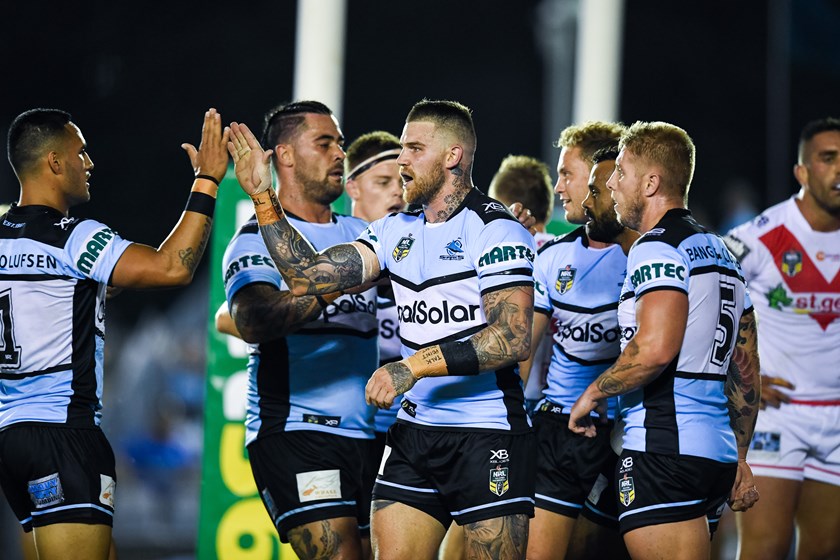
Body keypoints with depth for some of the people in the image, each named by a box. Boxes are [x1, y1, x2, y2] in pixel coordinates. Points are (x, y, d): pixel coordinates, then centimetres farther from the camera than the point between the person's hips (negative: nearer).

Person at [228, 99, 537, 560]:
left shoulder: (494, 230, -10)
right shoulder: (397, 231, 12)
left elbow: (514, 340, -20)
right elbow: (309, 276, 4)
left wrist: (415, 365, -24)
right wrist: (262, 197, -2)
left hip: (488, 435, -6)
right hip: (414, 431, 7)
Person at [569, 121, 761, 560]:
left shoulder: (658, 247, -9)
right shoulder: (721, 254, 20)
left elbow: (656, 347, -24)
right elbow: (747, 372, 22)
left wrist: (593, 394, -9)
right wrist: (740, 460, 26)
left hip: (665, 450, -10)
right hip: (718, 452, 10)